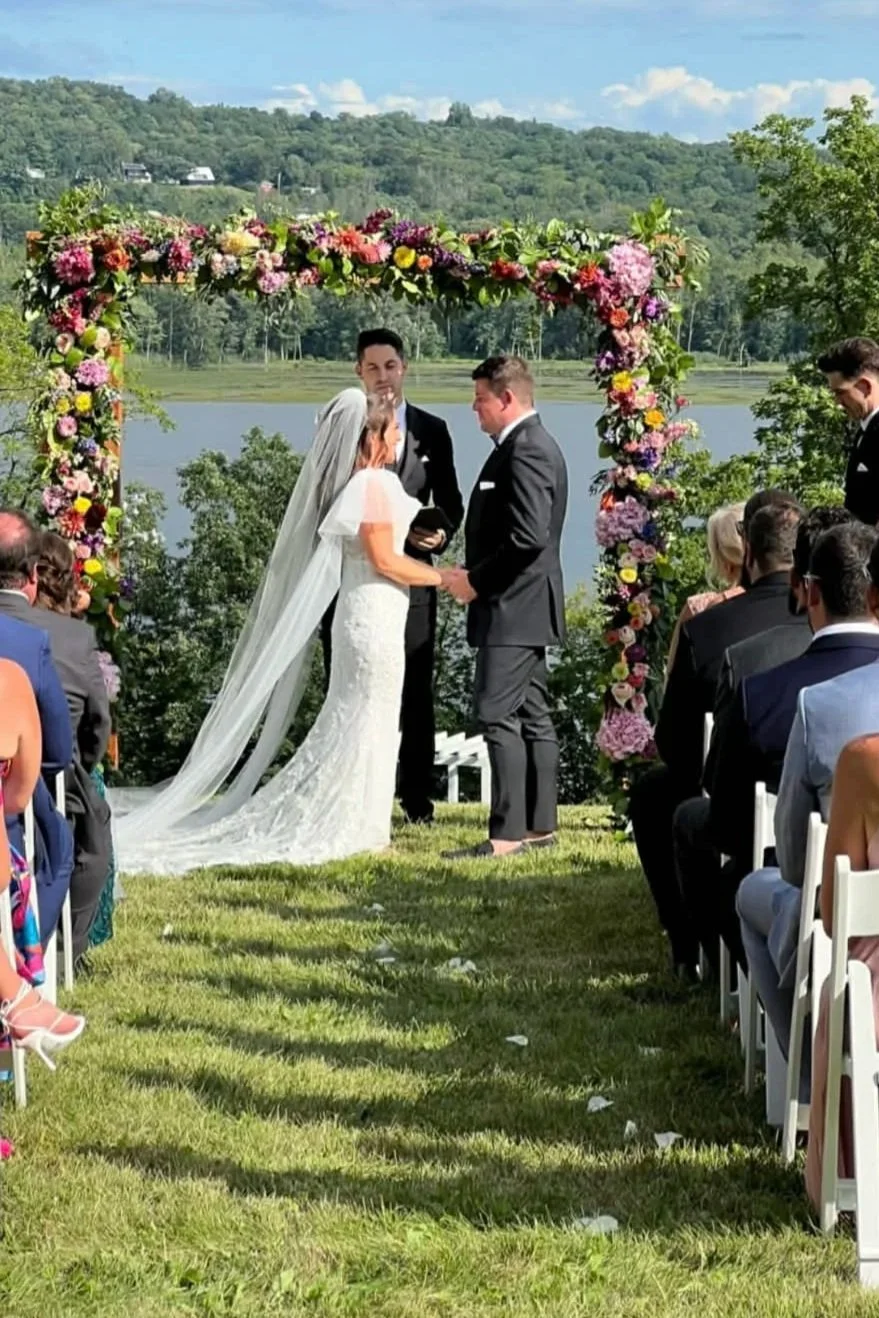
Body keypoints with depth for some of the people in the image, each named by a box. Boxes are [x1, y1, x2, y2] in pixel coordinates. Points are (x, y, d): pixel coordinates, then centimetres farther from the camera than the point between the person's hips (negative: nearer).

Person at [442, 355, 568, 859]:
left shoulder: (526, 451, -17)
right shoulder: (530, 445, 16)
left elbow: (528, 537, -25)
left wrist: (476, 581, -16)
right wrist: (477, 576, 12)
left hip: (513, 608, -11)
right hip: (525, 608, 11)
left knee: (498, 715, -11)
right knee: (531, 717, 12)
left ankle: (508, 832, -12)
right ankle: (540, 825, 17)